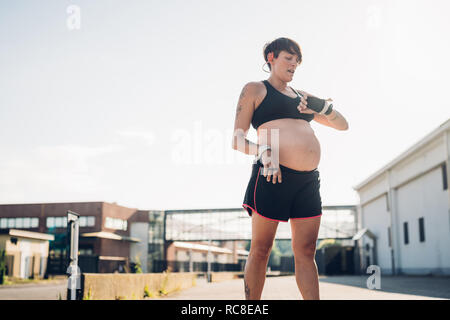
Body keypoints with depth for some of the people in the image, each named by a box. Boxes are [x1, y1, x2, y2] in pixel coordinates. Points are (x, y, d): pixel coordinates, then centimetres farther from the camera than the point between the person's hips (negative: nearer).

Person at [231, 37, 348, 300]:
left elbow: (343, 125, 27)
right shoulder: (255, 89, 9)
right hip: (272, 176, -5)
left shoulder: (302, 97, 25)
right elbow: (237, 139, 1)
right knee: (260, 250, 0)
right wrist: (263, 151, -19)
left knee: (306, 253, 4)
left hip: (308, 180, 6)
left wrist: (324, 108, 6)